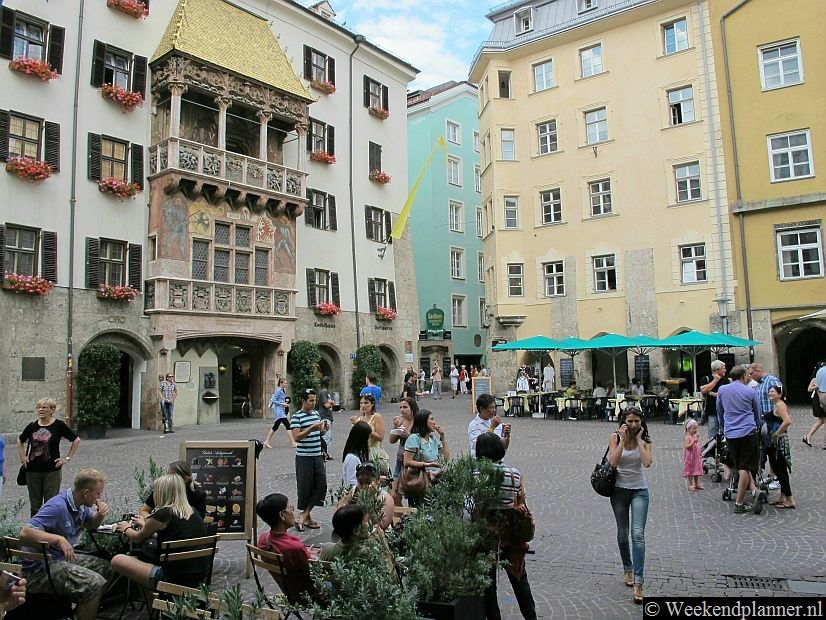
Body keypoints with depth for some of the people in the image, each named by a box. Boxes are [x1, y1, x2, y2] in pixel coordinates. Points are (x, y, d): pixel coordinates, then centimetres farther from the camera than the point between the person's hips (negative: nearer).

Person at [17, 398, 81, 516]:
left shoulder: (59, 425, -5)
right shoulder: (32, 426, 5)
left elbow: (76, 440, 2)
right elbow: (20, 441, 24)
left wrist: (67, 458, -2)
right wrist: (22, 456, 13)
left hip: (52, 471, -3)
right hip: (33, 471, 3)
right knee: (35, 505, 12)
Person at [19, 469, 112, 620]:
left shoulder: (80, 505, 4)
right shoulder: (58, 507, -24)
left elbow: (91, 525, 21)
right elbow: (25, 533, -33)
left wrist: (100, 514, 0)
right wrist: (59, 539, -38)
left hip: (63, 559, 10)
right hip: (40, 569, -10)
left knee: (107, 569, 11)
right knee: (95, 584, -27)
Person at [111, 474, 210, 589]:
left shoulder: (162, 514, -10)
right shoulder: (194, 514, 7)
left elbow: (137, 538, 9)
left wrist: (126, 528, 31)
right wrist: (146, 525, 40)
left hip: (175, 579, -8)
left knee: (117, 560, 1)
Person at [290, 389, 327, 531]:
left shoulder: (316, 413, 11)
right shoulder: (296, 417, -9)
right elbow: (296, 437, -18)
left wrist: (322, 429, 3)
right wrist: (311, 428, -26)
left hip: (317, 456, 7)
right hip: (304, 457, -7)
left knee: (321, 486, 3)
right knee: (305, 487, 1)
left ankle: (304, 516, 10)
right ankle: (307, 517, 18)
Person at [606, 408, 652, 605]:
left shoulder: (645, 440, -2)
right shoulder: (615, 437, -6)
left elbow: (647, 462, -20)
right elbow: (613, 462, -19)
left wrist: (639, 439, -15)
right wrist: (623, 440, -19)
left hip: (639, 490, 0)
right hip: (619, 489, 0)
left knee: (638, 535, -12)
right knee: (622, 534, 12)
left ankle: (638, 583, -12)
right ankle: (628, 569, 35)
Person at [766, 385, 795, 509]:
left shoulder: (780, 405, -15)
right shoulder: (777, 405, 15)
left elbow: (787, 421, -28)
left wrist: (776, 434, -21)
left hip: (779, 442, -10)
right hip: (775, 443, 10)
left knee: (780, 470, -6)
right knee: (778, 469, 15)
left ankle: (789, 500, -1)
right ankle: (782, 497, 23)